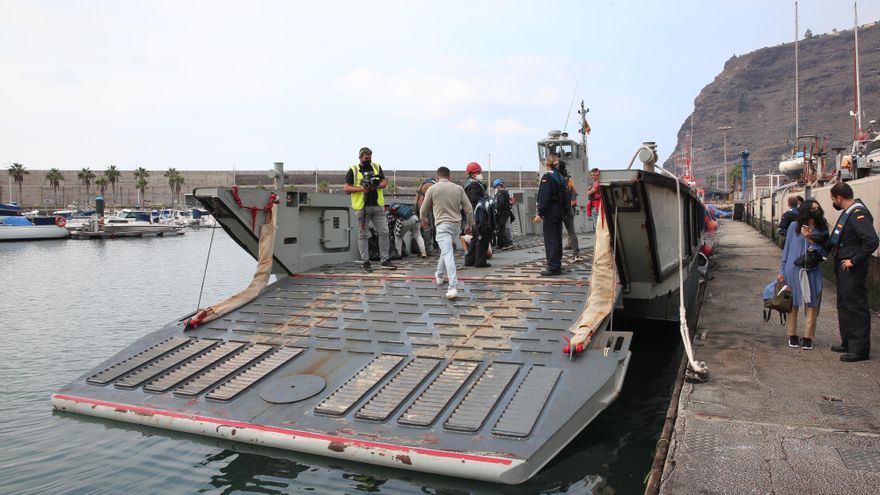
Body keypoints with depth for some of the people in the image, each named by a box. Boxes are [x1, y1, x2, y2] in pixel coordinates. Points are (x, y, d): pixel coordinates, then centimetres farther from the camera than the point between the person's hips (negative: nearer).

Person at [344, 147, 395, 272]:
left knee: (384, 232, 2)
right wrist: (361, 188, -17)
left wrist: (377, 186, -8)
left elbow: (384, 182, 13)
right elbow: (347, 188, -2)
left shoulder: (377, 167, 11)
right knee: (363, 235, 3)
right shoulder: (353, 170, 0)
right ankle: (365, 261, 11)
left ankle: (385, 259, 11)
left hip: (377, 206, 3)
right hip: (362, 207, -3)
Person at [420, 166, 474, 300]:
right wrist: (470, 224, 20)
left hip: (442, 224, -5)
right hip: (456, 224, 5)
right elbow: (468, 208, 6)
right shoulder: (458, 188, 7)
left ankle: (453, 287, -24)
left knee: (448, 254, -14)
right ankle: (439, 275, 42)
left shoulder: (432, 189, -1)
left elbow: (424, 210, 9)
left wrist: (423, 219, 30)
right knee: (445, 249, 26)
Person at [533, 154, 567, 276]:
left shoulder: (547, 177, -12)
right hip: (559, 211, 8)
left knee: (550, 239, -6)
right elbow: (564, 196, 14)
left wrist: (540, 213, -19)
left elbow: (544, 197, -19)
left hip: (550, 211, -8)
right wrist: (563, 212, 18)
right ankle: (557, 265, 21)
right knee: (557, 238, 14)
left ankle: (553, 267, -6)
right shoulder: (560, 177, 12)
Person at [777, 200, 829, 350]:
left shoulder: (822, 229, 4)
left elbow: (823, 251, 3)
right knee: (792, 304, 5)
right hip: (793, 270, -2)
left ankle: (808, 338, 15)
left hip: (812, 272, 2)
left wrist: (811, 240, -15)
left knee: (811, 305, 6)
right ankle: (792, 336, 14)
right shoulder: (794, 226, -1)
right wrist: (782, 271, 3)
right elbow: (786, 248, 3)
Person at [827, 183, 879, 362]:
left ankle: (860, 349, 3)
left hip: (852, 269, -10)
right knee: (844, 306, 17)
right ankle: (848, 343, 29)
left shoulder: (858, 214, -19)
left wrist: (854, 260, -22)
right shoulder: (847, 213, 11)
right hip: (842, 267, 10)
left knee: (856, 307, -4)